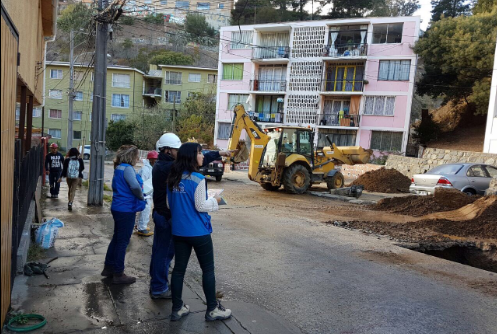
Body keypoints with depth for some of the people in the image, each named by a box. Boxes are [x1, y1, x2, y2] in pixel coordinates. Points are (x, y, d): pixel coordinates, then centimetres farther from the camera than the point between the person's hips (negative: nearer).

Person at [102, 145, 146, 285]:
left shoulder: (119, 168, 11)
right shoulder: (127, 168, -19)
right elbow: (135, 186, -34)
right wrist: (141, 198, -14)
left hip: (118, 208, 9)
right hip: (126, 210, -9)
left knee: (116, 238, 21)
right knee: (123, 242, 2)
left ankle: (108, 268, 33)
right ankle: (118, 274, 14)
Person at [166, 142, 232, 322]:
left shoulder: (173, 178, 4)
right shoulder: (197, 178, -17)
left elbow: (170, 203, 12)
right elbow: (200, 206, -16)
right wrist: (215, 201, 0)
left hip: (178, 231, 6)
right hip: (198, 232, -6)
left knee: (179, 268, 13)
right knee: (208, 270, 8)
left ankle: (177, 308, 23)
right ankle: (212, 309, 19)